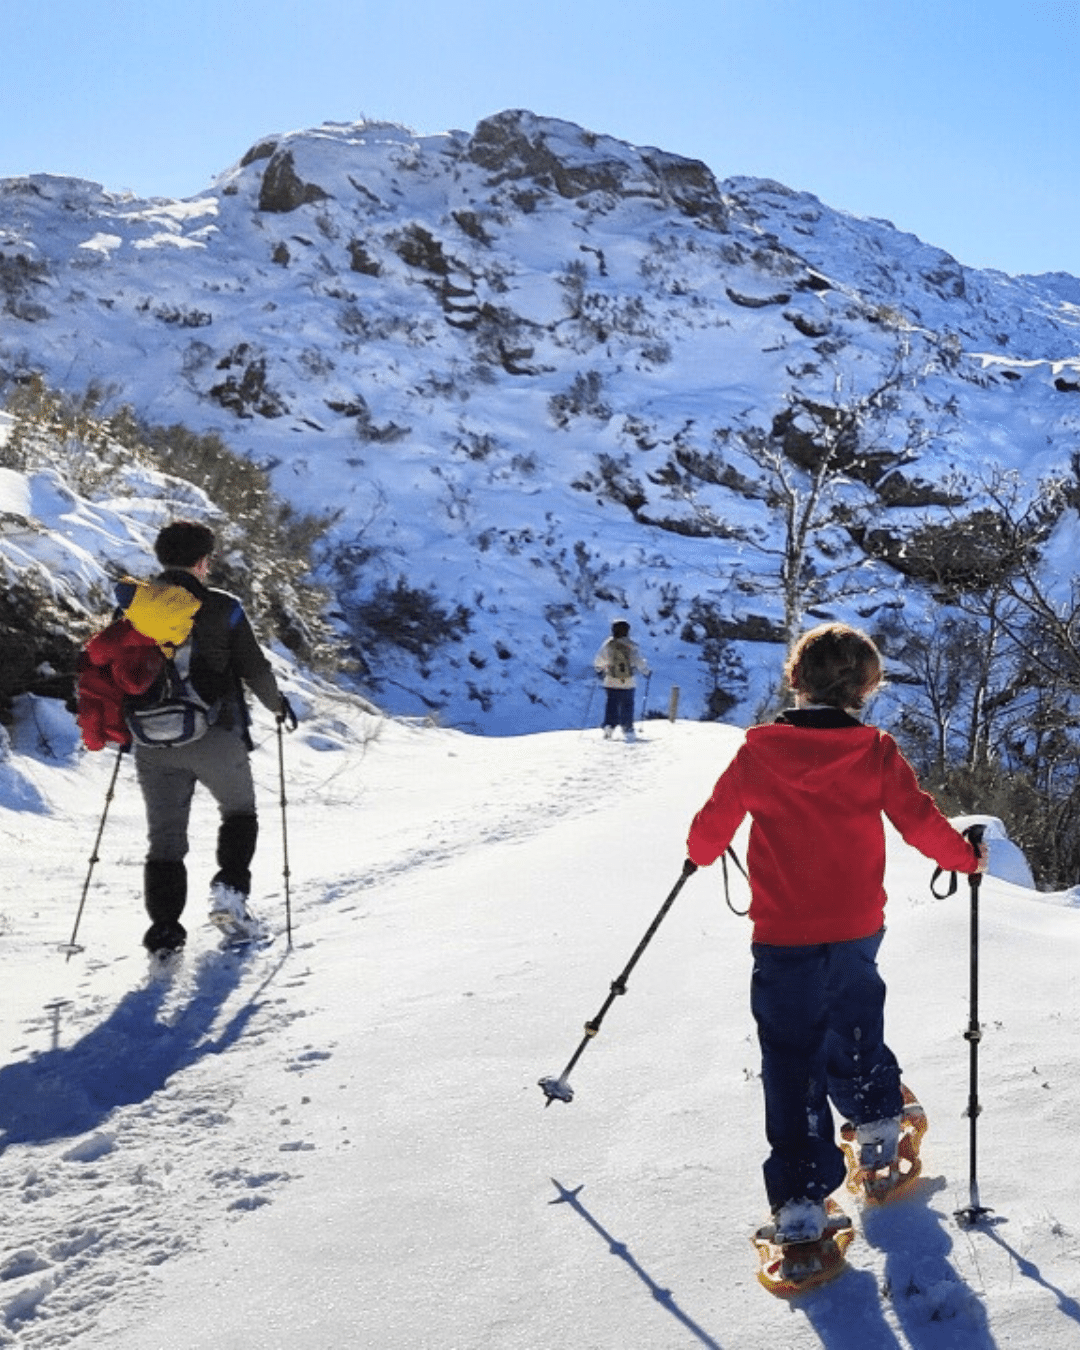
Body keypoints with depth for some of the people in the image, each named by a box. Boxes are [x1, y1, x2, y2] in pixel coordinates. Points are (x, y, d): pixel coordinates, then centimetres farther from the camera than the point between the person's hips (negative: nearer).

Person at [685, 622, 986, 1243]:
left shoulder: (760, 752, -8)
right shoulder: (877, 752, -7)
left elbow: (713, 826, 0)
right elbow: (920, 821, -5)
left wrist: (703, 853, 23)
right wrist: (967, 856, 14)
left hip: (783, 939, -2)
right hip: (858, 931, 2)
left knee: (792, 1058, 3)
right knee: (854, 1025, 29)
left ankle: (802, 1197, -2)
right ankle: (879, 1123, 46)